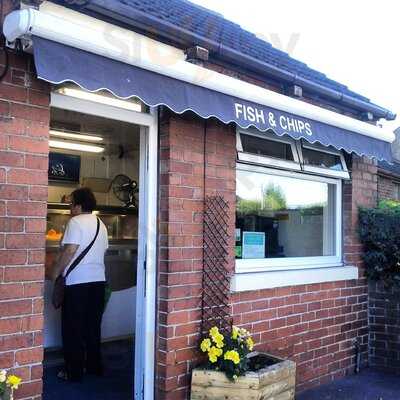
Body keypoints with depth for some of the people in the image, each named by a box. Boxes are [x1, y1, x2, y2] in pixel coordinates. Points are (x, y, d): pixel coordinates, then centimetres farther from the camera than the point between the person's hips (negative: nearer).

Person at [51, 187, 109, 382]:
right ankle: (94, 366, 24)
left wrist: (56, 271, -7)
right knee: (93, 326, 16)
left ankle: (74, 372, 8)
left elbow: (69, 251, -17)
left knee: (73, 329, 3)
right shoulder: (101, 225, 13)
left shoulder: (75, 222, -10)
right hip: (98, 280, 7)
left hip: (78, 281, -7)